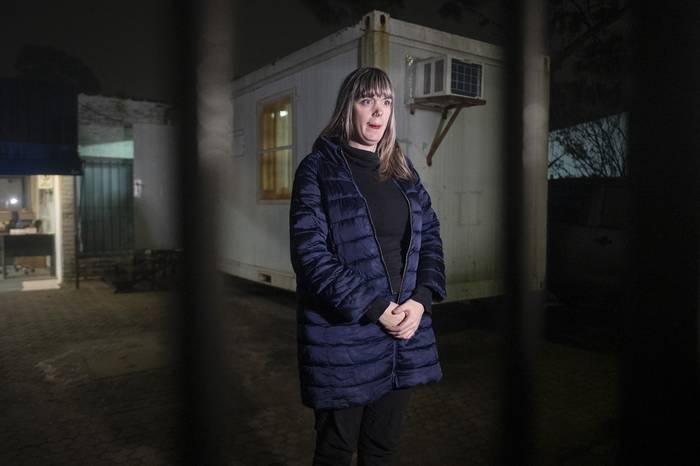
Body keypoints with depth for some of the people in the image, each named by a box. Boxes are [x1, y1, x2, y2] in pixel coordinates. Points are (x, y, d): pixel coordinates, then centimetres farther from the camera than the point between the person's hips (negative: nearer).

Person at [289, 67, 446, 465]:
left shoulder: (402, 169, 11)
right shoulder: (318, 168, -6)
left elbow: (430, 234, 10)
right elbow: (310, 253, -14)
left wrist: (421, 298, -6)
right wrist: (373, 308, -16)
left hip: (404, 329, 5)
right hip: (342, 337, -5)